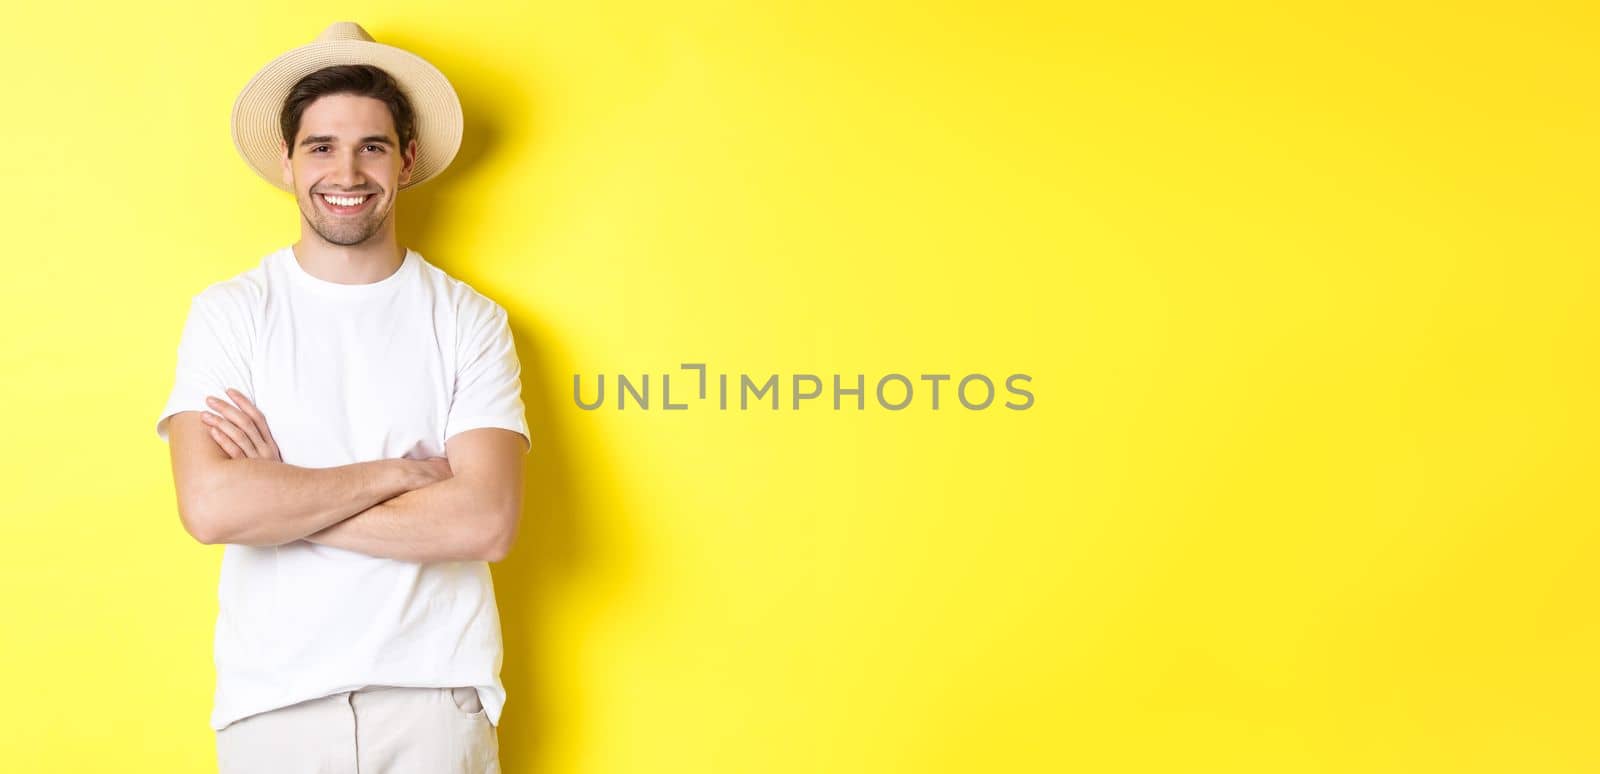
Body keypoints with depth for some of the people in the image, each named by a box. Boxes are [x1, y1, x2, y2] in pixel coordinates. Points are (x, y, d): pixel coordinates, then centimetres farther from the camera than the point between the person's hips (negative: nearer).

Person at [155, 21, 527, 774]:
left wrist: (279, 497, -12)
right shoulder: (227, 312, -2)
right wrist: (394, 474, -11)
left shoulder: (470, 321, -2)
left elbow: (485, 521, -13)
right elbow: (210, 507, -15)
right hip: (272, 700, 0)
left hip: (436, 692, 0)